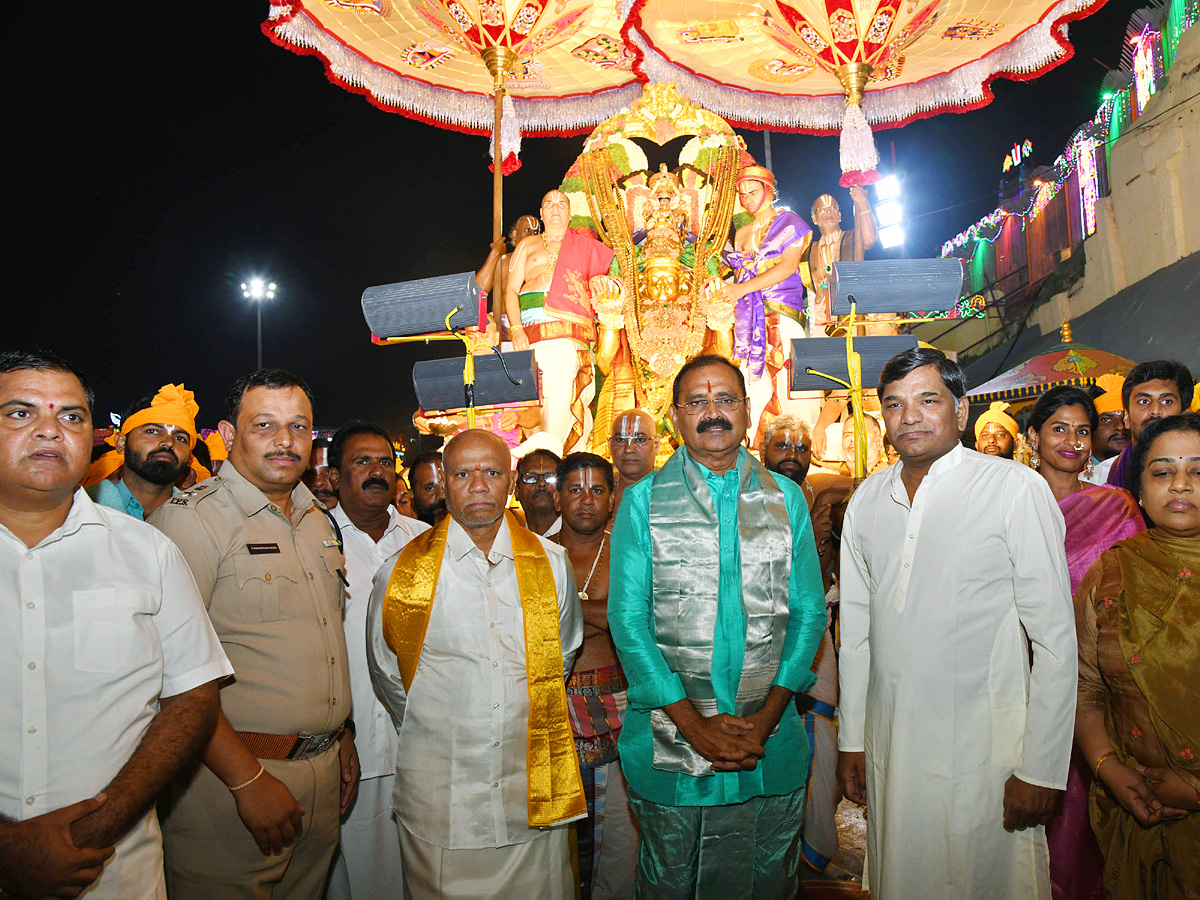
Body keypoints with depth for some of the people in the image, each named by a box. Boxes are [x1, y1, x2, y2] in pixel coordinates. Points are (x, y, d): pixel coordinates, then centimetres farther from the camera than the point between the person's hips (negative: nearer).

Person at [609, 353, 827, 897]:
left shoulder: (786, 499, 4)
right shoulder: (643, 501, -2)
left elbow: (809, 613, 2)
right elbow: (627, 620, -6)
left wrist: (764, 718, -8)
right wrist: (694, 724, -12)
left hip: (769, 744, 2)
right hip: (669, 742, -1)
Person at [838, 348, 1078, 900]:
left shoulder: (1016, 489, -10)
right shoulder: (867, 499, 5)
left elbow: (1054, 639, -9)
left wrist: (1042, 770, -11)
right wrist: (851, 739, 10)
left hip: (983, 749, -4)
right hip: (889, 746, 5)